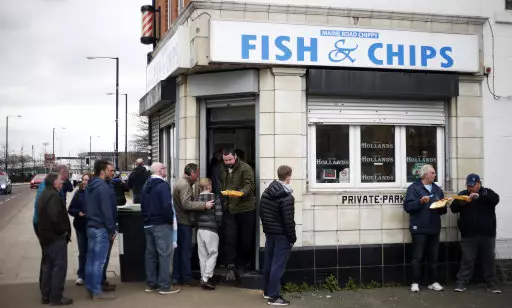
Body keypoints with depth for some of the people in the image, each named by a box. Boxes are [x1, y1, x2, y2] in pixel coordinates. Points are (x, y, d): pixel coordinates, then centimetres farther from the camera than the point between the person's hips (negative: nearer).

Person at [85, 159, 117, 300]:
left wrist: (89, 221, 20)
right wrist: (112, 229, -15)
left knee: (91, 259, 12)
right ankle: (97, 291, 0)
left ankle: (90, 288, 19)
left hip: (91, 226, 10)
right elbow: (107, 211, -20)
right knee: (99, 261, -5)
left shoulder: (90, 186, 14)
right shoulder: (103, 187, -17)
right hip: (101, 228, -10)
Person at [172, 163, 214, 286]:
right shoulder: (185, 184, -16)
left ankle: (176, 277, 19)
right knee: (186, 251, -2)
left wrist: (201, 203, 18)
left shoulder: (180, 182, 15)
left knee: (178, 250, 13)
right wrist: (204, 205, -25)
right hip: (184, 222, -10)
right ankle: (187, 278, 5)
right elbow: (186, 204, -24)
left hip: (178, 221, 10)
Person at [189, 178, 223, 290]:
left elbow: (192, 218, 1)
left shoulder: (197, 199, 4)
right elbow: (219, 215, -12)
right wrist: (218, 226, 5)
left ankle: (204, 278, 15)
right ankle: (206, 278, -8)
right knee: (213, 254, 1)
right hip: (211, 230, -5)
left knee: (202, 255, 11)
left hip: (200, 230, 5)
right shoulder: (215, 198, -7)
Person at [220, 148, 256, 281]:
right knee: (230, 238, -5)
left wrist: (241, 192, -36)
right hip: (229, 209, 4)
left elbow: (249, 185, -17)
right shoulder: (223, 170, 13)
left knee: (246, 239, 5)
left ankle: (244, 262, 26)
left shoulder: (245, 168, -7)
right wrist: (223, 201, 11)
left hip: (245, 208, -4)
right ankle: (231, 267, -4)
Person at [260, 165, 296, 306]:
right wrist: (292, 237, -10)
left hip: (269, 232, 8)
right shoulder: (287, 198, -20)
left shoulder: (266, 192, 5)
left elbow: (261, 211, 12)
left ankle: (267, 291, 29)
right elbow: (288, 221, -20)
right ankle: (274, 297, -3)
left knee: (269, 262, 17)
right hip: (282, 235, -8)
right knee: (278, 264, -5)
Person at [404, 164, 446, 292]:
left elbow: (443, 209, 19)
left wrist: (443, 206, -3)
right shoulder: (413, 188, -3)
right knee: (417, 257, -3)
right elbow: (407, 206, -12)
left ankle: (433, 282, 17)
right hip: (419, 229, -6)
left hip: (434, 229, 6)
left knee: (434, 257, 9)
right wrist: (420, 201, -24)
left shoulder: (437, 189, 17)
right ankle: (415, 282, 3)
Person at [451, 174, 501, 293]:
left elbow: (495, 199, -17)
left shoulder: (487, 193, 4)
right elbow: (453, 208, -2)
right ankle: (461, 283, 5)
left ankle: (491, 283, 16)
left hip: (487, 235, 0)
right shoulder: (462, 194, 8)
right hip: (468, 235, 0)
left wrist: (479, 196, -32)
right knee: (467, 260, 1)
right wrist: (461, 203, -22)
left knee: (489, 260, 7)